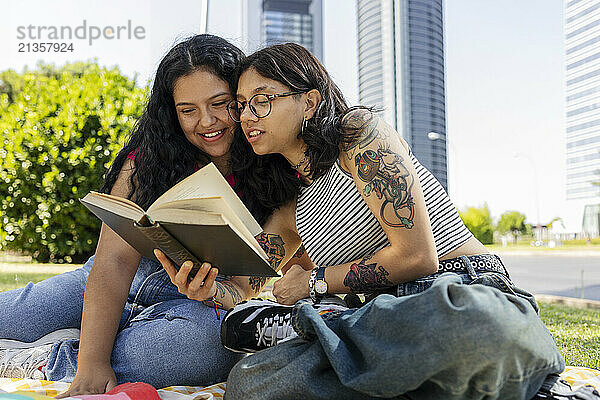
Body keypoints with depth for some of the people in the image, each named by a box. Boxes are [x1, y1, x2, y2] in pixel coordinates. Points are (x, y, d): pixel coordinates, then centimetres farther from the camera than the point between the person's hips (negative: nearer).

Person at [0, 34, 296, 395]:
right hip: (126, 285, 1)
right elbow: (115, 261, -19)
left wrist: (211, 292, -34)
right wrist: (92, 363, -30)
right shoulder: (146, 161, -9)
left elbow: (248, 288, -11)